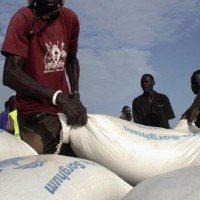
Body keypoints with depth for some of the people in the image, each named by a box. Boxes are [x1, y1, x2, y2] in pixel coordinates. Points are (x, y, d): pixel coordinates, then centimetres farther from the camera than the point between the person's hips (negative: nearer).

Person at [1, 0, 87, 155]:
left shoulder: (70, 18, 0)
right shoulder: (23, 18, -14)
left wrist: (75, 94, 1)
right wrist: (58, 97, -30)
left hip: (65, 109, 5)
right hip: (35, 115, -4)